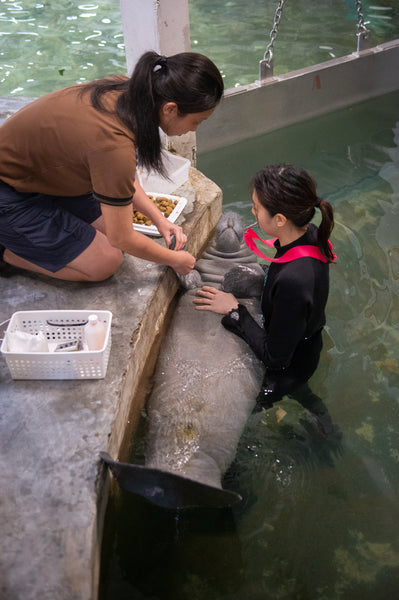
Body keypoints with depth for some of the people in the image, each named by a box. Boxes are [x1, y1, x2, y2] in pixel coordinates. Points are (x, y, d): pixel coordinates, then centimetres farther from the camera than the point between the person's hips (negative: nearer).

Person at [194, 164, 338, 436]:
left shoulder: (292, 281, -42)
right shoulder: (310, 235, -17)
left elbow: (276, 358, -29)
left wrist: (235, 311, -23)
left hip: (290, 365, -7)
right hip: (303, 343, 7)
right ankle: (316, 409, 44)